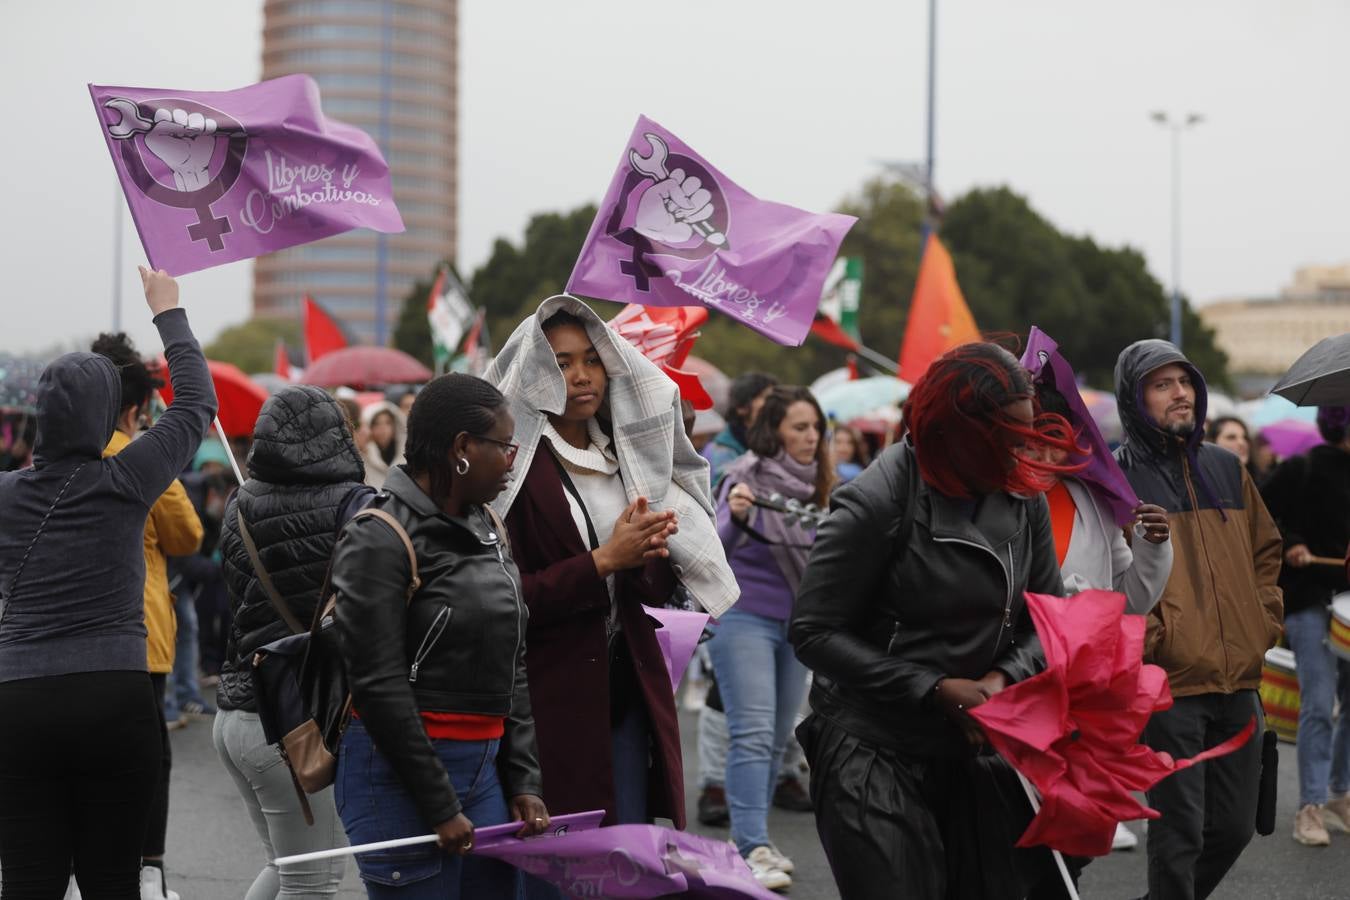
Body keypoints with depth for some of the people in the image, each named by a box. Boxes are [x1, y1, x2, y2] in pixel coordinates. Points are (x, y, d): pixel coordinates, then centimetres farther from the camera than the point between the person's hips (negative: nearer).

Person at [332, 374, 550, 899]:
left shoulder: (487, 527, 11)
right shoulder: (379, 538, -12)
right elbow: (378, 687, -15)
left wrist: (523, 780, 7)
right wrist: (438, 807, -14)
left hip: (485, 766, 7)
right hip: (400, 772, -7)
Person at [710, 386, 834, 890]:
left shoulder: (816, 485, 9)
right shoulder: (747, 477, -9)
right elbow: (717, 550, -16)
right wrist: (735, 517, -35)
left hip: (796, 624, 6)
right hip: (744, 618, -6)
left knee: (777, 738, 7)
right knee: (753, 733, -13)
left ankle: (751, 838, 15)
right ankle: (752, 849, -16)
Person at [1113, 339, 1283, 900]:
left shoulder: (1226, 468, 14)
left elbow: (1266, 550, 22)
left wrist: (1264, 622, 10)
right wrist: (1148, 639, -16)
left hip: (1238, 682, 6)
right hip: (1169, 684, -6)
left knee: (1234, 828, 13)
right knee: (1180, 832, -3)